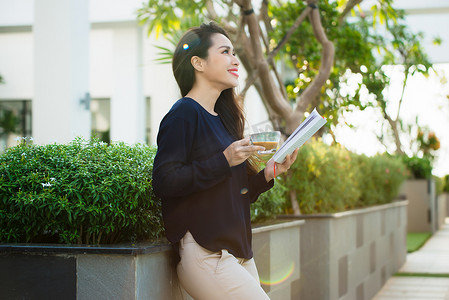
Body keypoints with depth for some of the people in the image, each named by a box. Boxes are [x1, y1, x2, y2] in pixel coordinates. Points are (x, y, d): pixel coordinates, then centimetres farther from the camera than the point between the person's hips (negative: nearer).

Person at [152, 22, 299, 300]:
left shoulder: (222, 118, 17)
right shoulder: (185, 113, -8)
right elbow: (164, 182, -19)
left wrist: (267, 174, 6)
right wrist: (224, 161, -20)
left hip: (239, 253, 9)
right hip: (205, 254, -9)